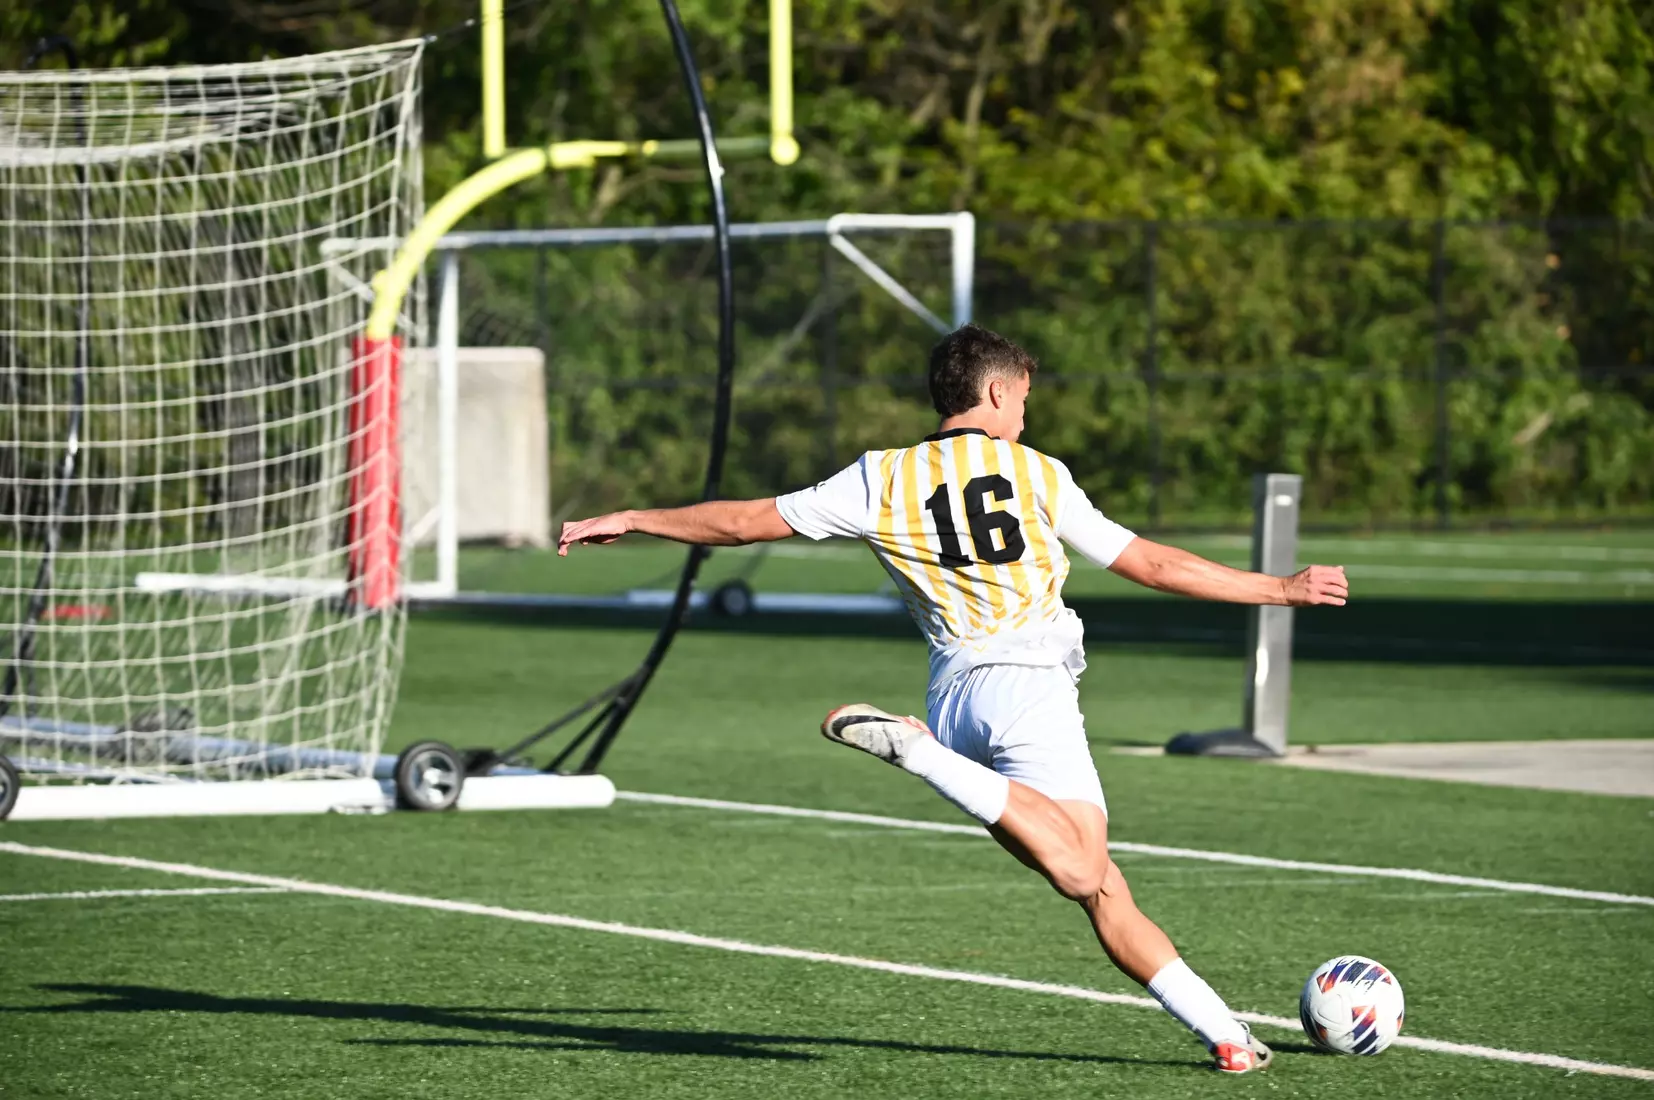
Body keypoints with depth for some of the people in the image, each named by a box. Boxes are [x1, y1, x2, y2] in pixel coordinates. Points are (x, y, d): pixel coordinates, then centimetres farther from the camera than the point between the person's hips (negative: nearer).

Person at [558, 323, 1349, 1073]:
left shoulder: (883, 479, 11)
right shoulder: (1038, 474, 8)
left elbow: (744, 522, 13)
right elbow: (1154, 565, 10)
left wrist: (631, 520, 26)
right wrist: (1281, 590, 19)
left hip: (954, 694, 5)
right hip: (1032, 682, -5)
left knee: (1100, 888, 7)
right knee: (1082, 875, -24)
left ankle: (1221, 1030, -1)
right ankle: (913, 748, -32)